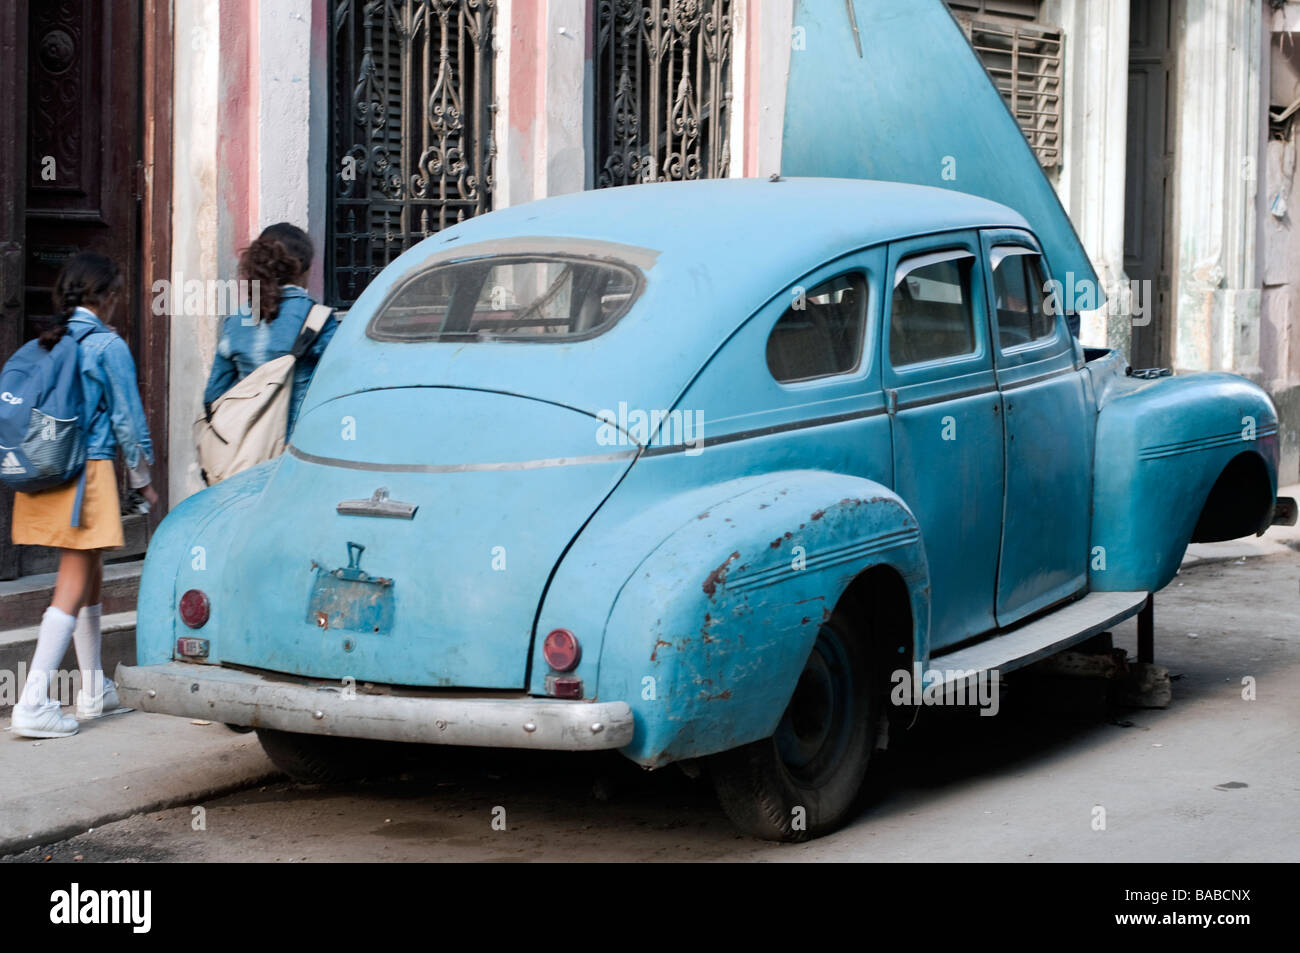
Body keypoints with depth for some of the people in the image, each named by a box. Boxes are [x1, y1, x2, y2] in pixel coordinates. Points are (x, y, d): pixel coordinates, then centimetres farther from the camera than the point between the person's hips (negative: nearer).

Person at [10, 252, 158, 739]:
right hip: (89, 469, -7)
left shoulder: (45, 344, 10)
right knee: (73, 586, -6)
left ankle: (94, 690, 30)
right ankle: (34, 702, -15)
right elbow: (127, 418, -4)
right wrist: (142, 478, 8)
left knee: (89, 576, 20)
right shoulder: (108, 346, -8)